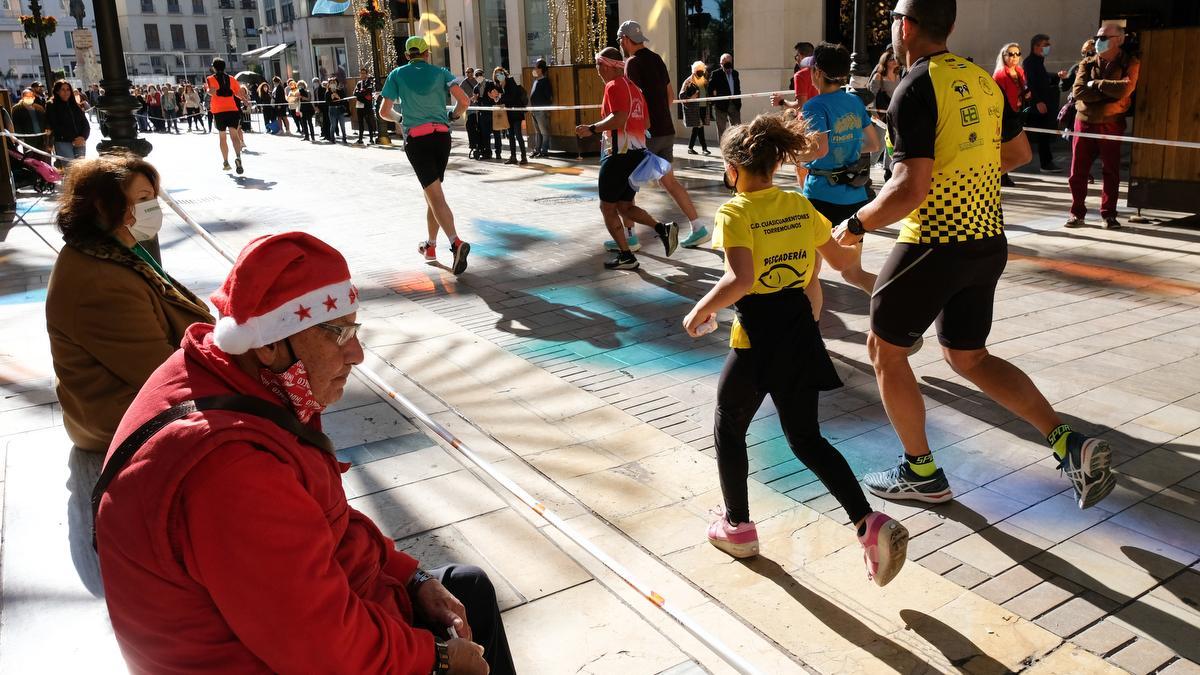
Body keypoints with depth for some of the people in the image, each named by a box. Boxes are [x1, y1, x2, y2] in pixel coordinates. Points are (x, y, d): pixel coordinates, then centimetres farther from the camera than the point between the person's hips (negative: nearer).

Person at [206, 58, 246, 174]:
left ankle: (226, 162, 17)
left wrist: (208, 90, 3)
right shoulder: (231, 79, 11)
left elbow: (212, 91, -16)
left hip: (219, 111, -1)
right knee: (234, 135, -10)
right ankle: (238, 157, -36)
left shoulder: (211, 79, 3)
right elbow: (240, 94, 10)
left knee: (222, 137, 12)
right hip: (233, 110, 1)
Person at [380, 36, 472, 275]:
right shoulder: (440, 72, 9)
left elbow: (384, 111, 5)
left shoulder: (397, 74, 7)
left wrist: (398, 119, 26)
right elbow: (463, 101, -4)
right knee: (432, 192, 18)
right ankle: (430, 246, 26)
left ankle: (456, 243, -31)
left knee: (435, 196, -10)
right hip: (441, 136, 3)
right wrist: (453, 116, 16)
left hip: (416, 138, -3)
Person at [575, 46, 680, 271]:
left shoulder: (614, 86, -11)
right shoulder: (633, 87, 16)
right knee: (624, 206, 17)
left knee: (607, 207, 2)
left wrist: (592, 129, -20)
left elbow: (619, 119, -25)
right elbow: (646, 122, 18)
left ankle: (626, 256, 1)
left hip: (620, 154, -9)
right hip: (638, 153, 9)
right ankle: (663, 228, 1)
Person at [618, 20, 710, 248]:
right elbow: (670, 95, 19)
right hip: (666, 131, 8)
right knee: (668, 180, 13)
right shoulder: (656, 59, 14)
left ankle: (628, 236, 6)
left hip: (646, 133, -8)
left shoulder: (633, 63, -11)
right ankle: (698, 228, 10)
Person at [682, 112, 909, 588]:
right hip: (799, 328, 6)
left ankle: (737, 526, 28)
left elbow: (739, 281, -26)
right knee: (806, 438, 14)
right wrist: (855, 244, 36)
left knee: (729, 426, 18)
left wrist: (700, 312, -12)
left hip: (756, 335, -6)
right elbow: (842, 260, 14)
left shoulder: (735, 212, -13)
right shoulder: (800, 206, 5)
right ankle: (869, 523, 1)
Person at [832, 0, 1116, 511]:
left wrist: (855, 225, -10)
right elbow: (1019, 153, 19)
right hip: (987, 242, 8)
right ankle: (1070, 444, 9)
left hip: (935, 244, -8)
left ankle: (920, 474, 19)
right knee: (969, 357, 20)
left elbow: (911, 189, -24)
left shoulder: (916, 89, -16)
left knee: (884, 348, 10)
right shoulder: (980, 79, 8)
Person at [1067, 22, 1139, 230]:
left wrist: (1096, 84, -10)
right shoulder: (1087, 63, 7)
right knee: (1078, 171, 3)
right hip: (1085, 122, 2)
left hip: (1111, 125, -2)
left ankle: (1109, 214, 13)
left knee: (1111, 171, 4)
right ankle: (1077, 212, 13)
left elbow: (1124, 89, -16)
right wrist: (1109, 92, -14)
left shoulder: (1130, 63, 1)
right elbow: (1078, 91, -8)